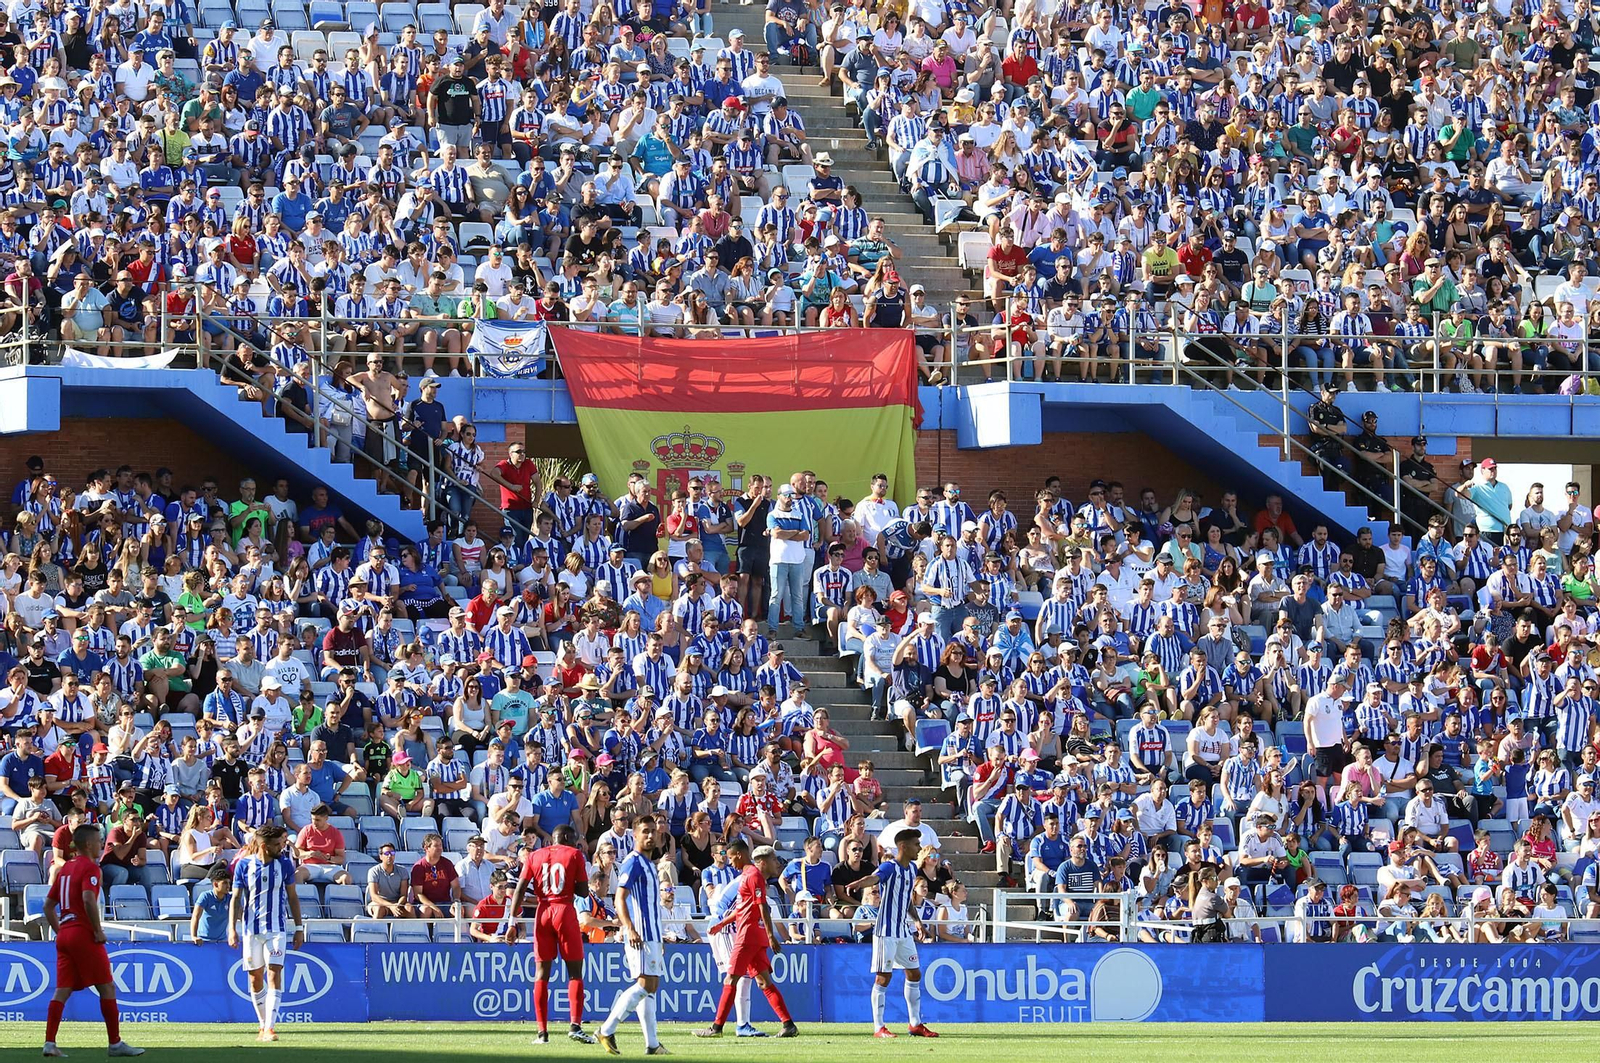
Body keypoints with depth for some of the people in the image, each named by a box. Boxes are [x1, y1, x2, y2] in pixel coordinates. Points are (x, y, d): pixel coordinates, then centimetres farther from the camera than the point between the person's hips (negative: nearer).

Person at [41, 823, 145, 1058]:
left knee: (63, 990, 4)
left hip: (64, 935, 8)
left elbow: (48, 905, 20)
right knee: (107, 988, 1)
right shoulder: (90, 868, -9)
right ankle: (115, 1043, 3)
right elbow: (88, 900, -24)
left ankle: (49, 1043, -5)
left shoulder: (65, 869, 17)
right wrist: (98, 931, -17)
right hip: (83, 934, -8)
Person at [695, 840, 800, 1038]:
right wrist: (721, 924, 28)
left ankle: (717, 1027, -3)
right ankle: (789, 1025, 0)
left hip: (749, 934, -10)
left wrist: (771, 936, -22)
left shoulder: (753, 875, -11)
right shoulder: (746, 874, 20)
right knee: (764, 981, 6)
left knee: (730, 981, -5)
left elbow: (762, 907, -18)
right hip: (757, 937, 10)